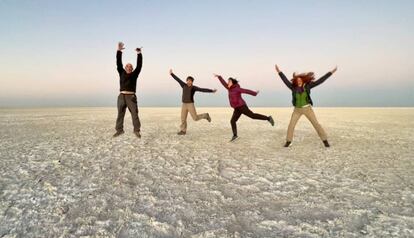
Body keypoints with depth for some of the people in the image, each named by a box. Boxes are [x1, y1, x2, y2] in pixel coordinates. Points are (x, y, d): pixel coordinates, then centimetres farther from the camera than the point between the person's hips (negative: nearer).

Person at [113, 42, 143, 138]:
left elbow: (139, 65, 0)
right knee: (120, 114, 6)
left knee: (134, 113, -5)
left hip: (131, 96, -2)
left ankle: (136, 130, -1)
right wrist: (119, 51, -5)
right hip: (122, 96, 2)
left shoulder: (134, 74, 9)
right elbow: (118, 63, 4)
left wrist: (139, 54, -9)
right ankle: (119, 130, 13)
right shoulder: (122, 73, 13)